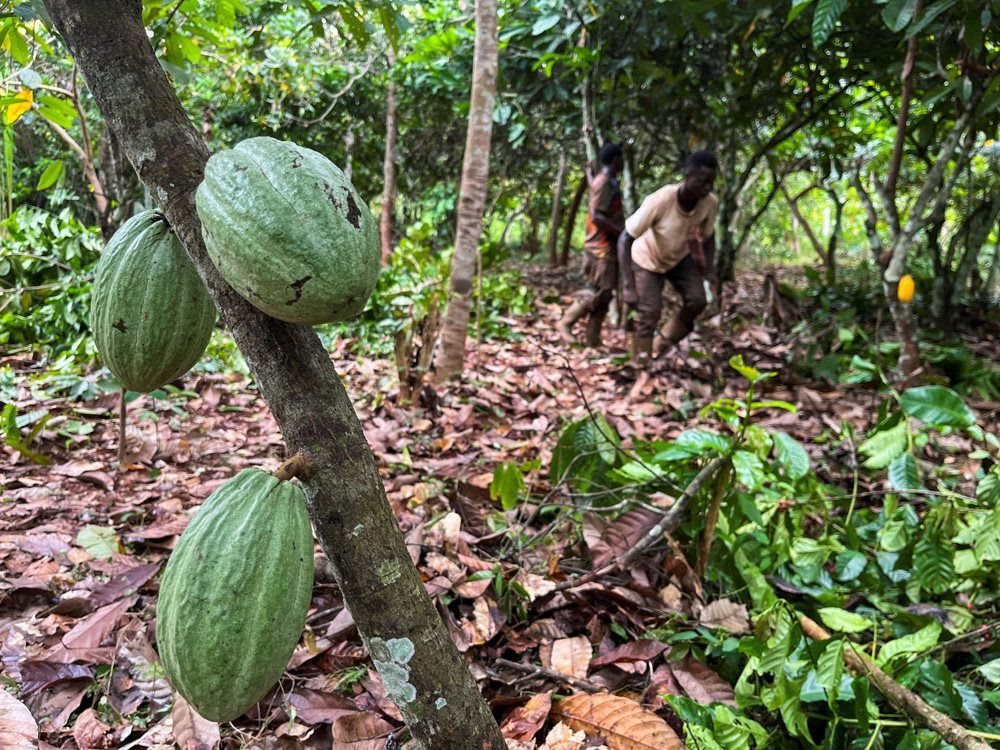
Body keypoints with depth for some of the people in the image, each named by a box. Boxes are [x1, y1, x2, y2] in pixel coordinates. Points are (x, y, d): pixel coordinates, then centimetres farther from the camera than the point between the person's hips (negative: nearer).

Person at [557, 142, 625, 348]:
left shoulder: (609, 181, 14)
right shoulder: (604, 183, -16)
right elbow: (596, 217, -23)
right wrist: (622, 234, -21)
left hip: (609, 246, 10)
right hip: (603, 247, -10)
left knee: (605, 294, 8)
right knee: (599, 293, -9)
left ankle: (593, 338, 11)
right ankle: (566, 323, 4)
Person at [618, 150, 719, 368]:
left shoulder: (711, 203, -25)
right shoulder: (660, 200, -39)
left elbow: (708, 236, -3)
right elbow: (625, 238, -32)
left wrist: (709, 270, -13)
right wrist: (628, 285, -37)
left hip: (679, 257, 4)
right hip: (647, 259, -4)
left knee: (698, 299, -10)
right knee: (650, 313, -12)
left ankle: (667, 342, 13)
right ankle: (641, 365, 3)